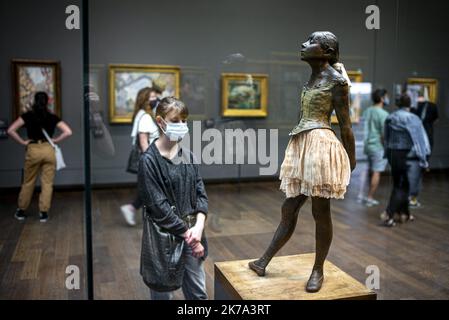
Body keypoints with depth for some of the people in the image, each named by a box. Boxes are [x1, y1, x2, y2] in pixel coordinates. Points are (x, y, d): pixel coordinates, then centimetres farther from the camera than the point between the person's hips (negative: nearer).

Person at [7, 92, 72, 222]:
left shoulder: (28, 116, 3)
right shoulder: (53, 117, 4)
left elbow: (11, 130, -5)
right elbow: (68, 132, -4)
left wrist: (23, 142, 2)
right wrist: (56, 140, 4)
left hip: (33, 150, 0)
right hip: (48, 150, 0)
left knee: (28, 182, 14)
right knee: (47, 183, 6)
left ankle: (21, 211, 24)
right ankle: (43, 213, 7)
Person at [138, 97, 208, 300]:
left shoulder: (188, 156, 5)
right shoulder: (149, 160, -13)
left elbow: (200, 193, 3)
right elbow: (158, 205, -16)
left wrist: (198, 227, -13)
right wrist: (187, 233, -14)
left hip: (191, 232, 5)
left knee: (198, 293, 15)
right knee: (163, 293, 11)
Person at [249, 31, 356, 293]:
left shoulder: (336, 80, -7)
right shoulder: (312, 78, 16)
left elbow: (346, 125, -7)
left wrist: (351, 163, -4)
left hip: (321, 146, -8)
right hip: (301, 146, 8)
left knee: (321, 212, 3)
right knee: (289, 210, 13)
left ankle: (318, 270, 18)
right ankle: (264, 262, 21)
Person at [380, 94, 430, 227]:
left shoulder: (390, 118, 5)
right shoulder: (412, 119, -12)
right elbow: (419, 140, -13)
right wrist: (423, 160, -10)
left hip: (392, 153, 6)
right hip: (405, 154, -6)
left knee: (398, 184, 16)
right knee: (403, 186, 2)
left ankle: (404, 213, 26)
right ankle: (388, 214, -8)